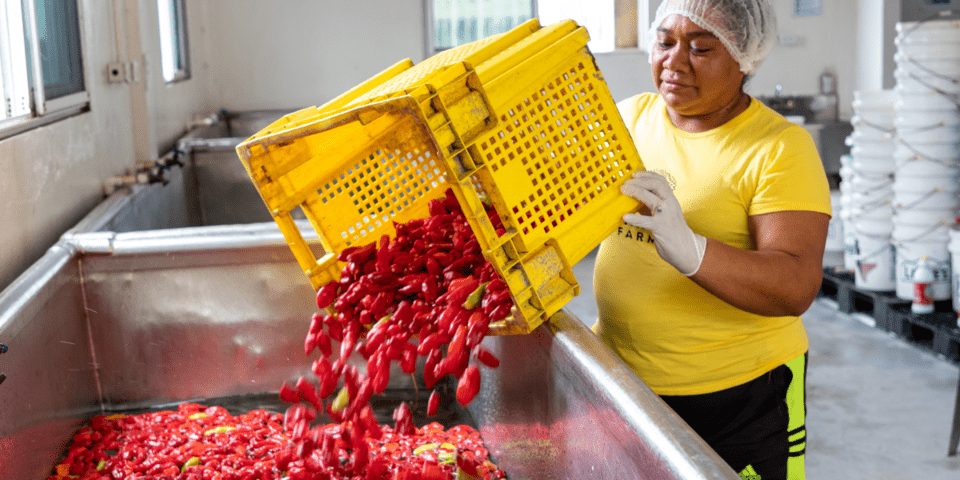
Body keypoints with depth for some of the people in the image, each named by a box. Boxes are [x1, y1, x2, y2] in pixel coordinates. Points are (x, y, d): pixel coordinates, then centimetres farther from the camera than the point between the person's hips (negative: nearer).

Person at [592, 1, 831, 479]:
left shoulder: (779, 147, -14)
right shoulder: (631, 116, 2)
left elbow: (797, 288, -24)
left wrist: (689, 250, -40)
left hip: (736, 396, -4)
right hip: (618, 377, 5)